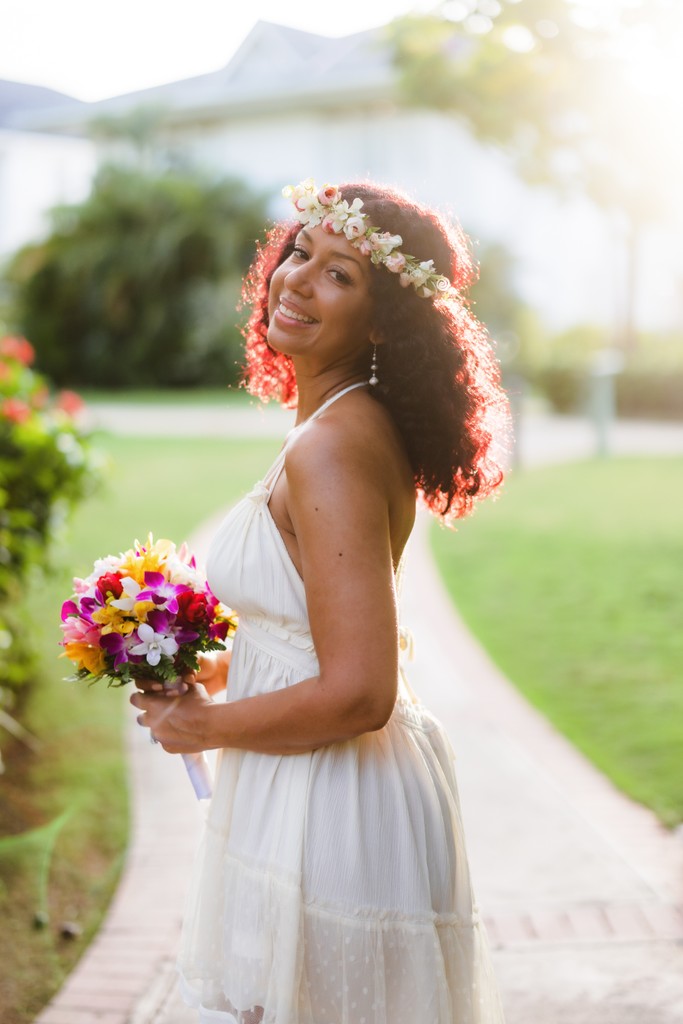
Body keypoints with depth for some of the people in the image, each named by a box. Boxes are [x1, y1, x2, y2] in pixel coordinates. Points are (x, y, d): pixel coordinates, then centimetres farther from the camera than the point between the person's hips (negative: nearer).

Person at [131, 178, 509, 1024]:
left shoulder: (330, 449, -23)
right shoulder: (363, 426, 6)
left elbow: (357, 696, -27)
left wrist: (204, 725, -13)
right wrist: (213, 668, 12)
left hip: (328, 822, -10)